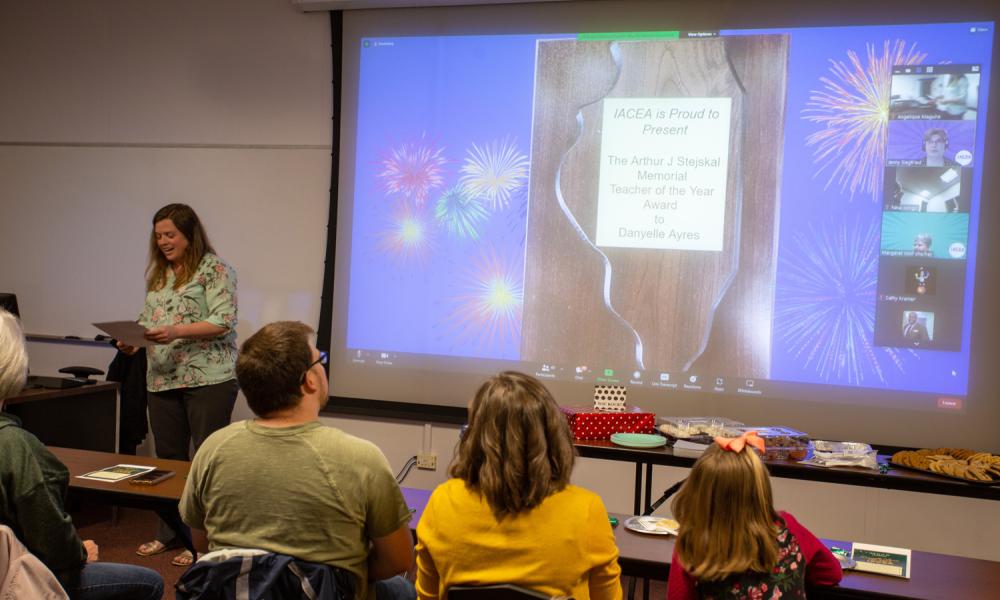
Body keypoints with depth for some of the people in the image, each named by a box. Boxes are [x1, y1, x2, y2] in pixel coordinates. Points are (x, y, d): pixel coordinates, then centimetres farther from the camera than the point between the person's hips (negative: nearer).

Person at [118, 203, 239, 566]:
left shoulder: (215, 270, -5)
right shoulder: (157, 274, 17)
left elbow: (223, 322, -14)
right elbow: (150, 321, 20)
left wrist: (177, 332, -24)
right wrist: (133, 341, 0)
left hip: (208, 379, -7)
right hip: (163, 380, 7)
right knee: (168, 458, 14)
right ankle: (170, 534, 27)